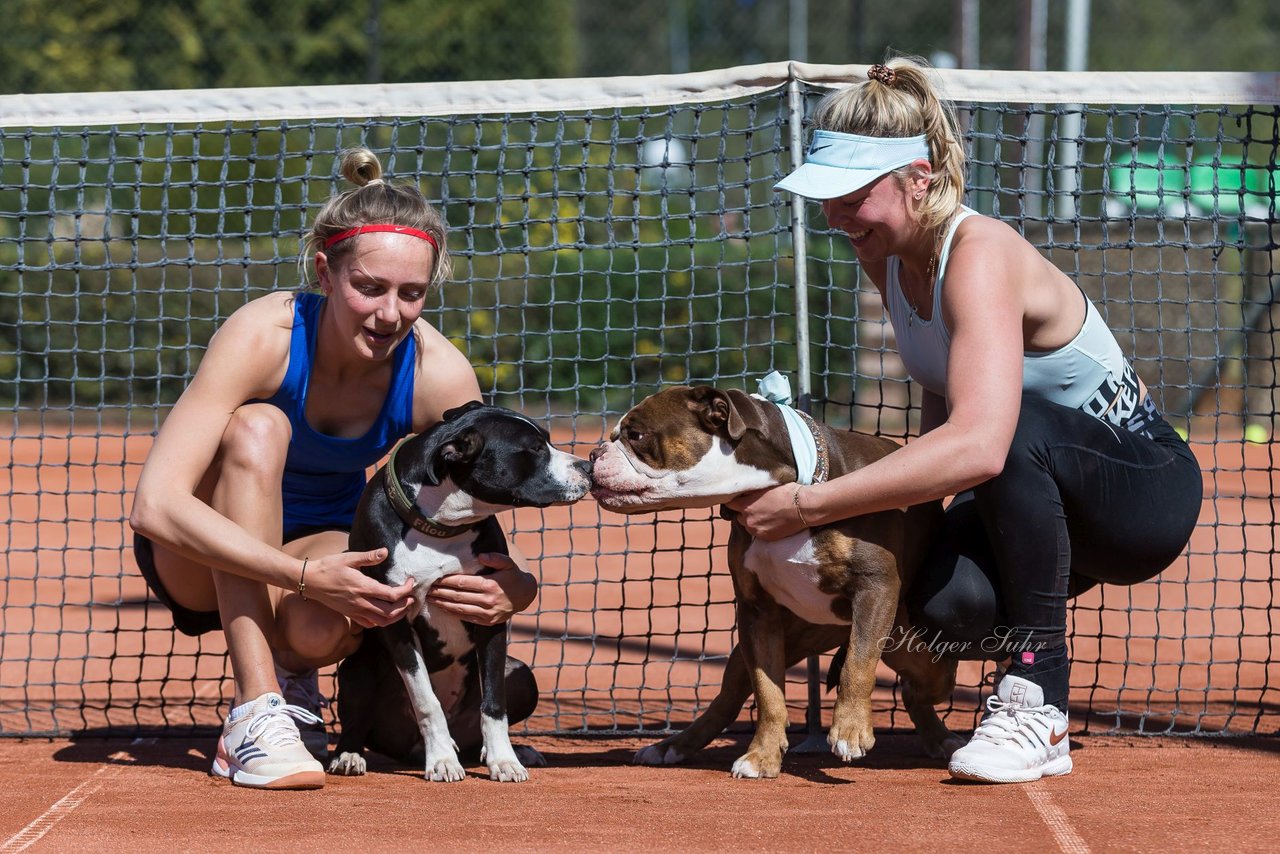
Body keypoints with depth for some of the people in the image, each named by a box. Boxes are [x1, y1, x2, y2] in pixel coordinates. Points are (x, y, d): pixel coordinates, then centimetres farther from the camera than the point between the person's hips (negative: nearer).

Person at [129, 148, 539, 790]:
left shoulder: (439, 375, -20)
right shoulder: (264, 338, -29)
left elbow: (486, 520, -12)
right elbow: (155, 505, -36)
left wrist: (516, 590, -37)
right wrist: (305, 577, -46)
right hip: (205, 559, -1)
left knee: (322, 628, -36)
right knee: (258, 426, -33)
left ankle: (291, 673, 5)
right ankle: (255, 713, -31)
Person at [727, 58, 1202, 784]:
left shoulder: (980, 255, -28)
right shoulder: (888, 252, -3)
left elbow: (978, 446, -44)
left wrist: (808, 506, -42)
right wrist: (916, 491, -4)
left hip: (1144, 492, -6)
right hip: (1036, 500, 6)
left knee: (1015, 428, -40)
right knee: (945, 608, -29)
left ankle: (1040, 708, -25)